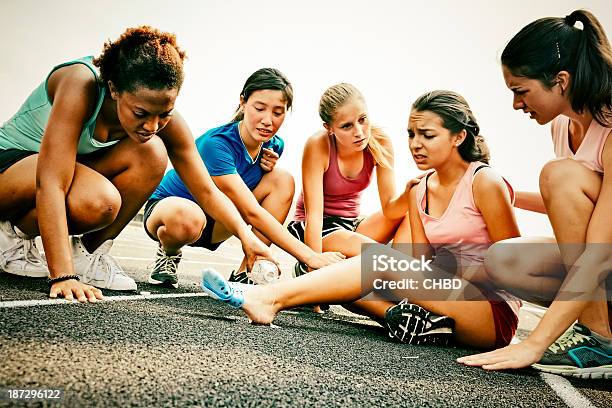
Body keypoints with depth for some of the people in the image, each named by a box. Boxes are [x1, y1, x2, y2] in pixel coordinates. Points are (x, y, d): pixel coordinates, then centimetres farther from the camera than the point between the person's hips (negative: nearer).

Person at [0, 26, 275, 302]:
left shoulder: (165, 121, -18)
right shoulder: (80, 83, -34)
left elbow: (207, 192, -14)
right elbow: (51, 183, -39)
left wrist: (246, 235, -29)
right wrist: (63, 277, -44)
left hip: (77, 167, 5)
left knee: (152, 152, -24)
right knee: (99, 201, -37)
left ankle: (90, 252, -8)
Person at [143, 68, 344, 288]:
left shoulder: (274, 146, -9)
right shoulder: (215, 143, -30)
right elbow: (251, 212, -35)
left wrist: (268, 167, -14)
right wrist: (309, 256, -40)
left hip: (213, 223, 6)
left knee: (283, 179, -14)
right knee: (188, 218, -44)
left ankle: (245, 273, -14)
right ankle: (168, 253, -4)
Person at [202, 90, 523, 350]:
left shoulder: (484, 182, -8)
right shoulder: (419, 191, 10)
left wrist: (451, 274, -15)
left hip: (495, 312, -6)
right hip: (446, 297, 7)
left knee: (380, 258, -28)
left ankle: (272, 297, -29)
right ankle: (410, 318, -28)